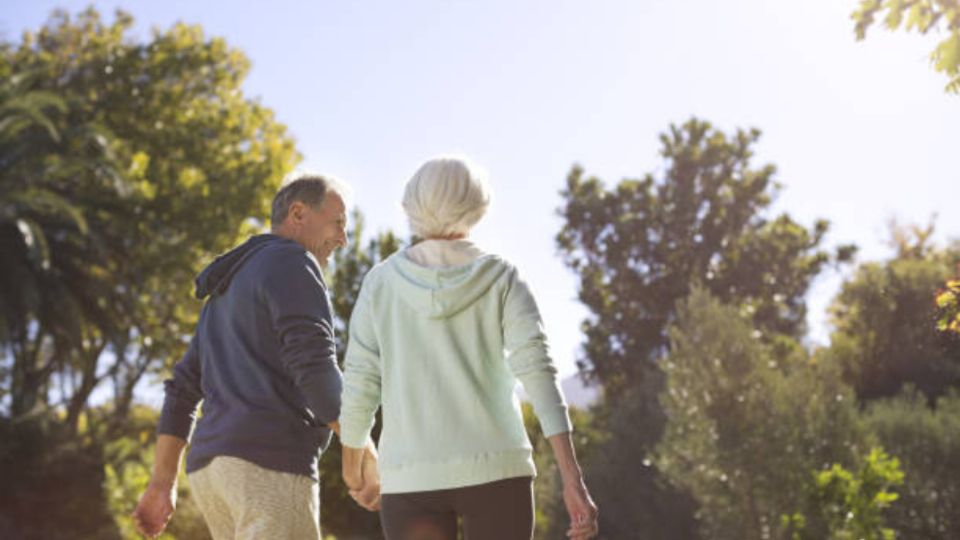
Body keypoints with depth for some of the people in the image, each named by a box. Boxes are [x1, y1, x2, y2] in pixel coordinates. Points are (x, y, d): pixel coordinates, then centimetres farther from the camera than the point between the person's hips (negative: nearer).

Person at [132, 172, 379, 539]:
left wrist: (162, 485, 23)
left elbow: (183, 388, 25)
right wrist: (364, 454, -12)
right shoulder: (292, 265, -3)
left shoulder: (230, 295, 27)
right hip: (270, 465, -9)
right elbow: (315, 369, -15)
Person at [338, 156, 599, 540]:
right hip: (494, 471, 0)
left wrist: (351, 463, 20)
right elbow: (538, 370, -11)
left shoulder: (382, 282, 3)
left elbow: (359, 383, 2)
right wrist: (573, 478, -15)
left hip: (412, 478, 1)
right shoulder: (500, 278, 1)